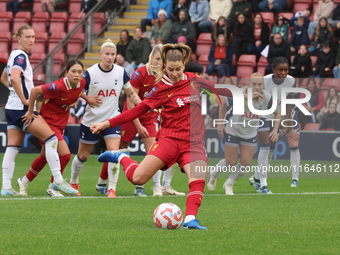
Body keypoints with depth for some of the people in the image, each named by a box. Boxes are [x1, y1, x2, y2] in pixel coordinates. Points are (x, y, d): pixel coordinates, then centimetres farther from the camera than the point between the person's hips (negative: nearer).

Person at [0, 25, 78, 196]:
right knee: (51, 138, -7)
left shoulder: (15, 55, 16)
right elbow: (14, 78, -30)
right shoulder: (21, 56, -13)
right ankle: (58, 180, -8)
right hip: (22, 109, -10)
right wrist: (23, 99, -22)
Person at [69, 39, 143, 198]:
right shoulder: (90, 73, -13)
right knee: (83, 156, 12)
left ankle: (111, 189, -12)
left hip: (112, 119, 1)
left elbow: (131, 93, 7)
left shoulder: (121, 72, -4)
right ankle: (73, 183, 37)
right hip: (91, 120, -1)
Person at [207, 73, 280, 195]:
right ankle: (214, 174, 35)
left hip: (250, 133, 3)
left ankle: (228, 184, 27)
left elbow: (277, 113, -2)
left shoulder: (267, 98, -21)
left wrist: (275, 130, -16)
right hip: (232, 130, -3)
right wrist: (220, 123, -10)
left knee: (245, 164, -2)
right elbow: (223, 103, -10)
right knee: (231, 163, 0)